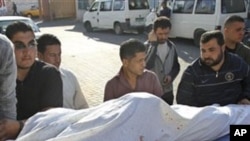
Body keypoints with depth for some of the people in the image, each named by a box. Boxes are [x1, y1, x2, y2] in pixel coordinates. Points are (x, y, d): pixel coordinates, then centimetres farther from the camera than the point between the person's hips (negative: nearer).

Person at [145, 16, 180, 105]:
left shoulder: (171, 46, 1)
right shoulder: (147, 46, -14)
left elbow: (176, 66, 11)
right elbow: (147, 65, -31)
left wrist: (171, 76, -9)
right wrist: (153, 44, -28)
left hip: (168, 92, 4)